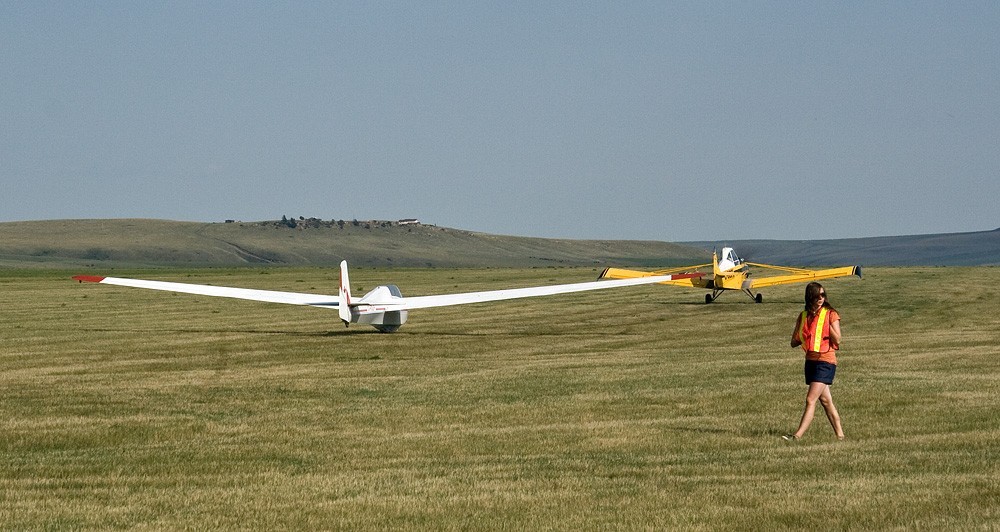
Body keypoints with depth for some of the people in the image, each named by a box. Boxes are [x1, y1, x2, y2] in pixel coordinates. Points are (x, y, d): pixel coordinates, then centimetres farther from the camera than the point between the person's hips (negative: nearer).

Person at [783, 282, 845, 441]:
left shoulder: (831, 314, -5)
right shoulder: (803, 316, 10)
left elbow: (837, 340, -11)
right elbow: (794, 342, 11)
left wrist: (826, 323, -17)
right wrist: (804, 336, -6)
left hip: (826, 361, -7)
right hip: (810, 361, 7)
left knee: (810, 400, -13)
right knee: (826, 401, 10)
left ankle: (797, 436, -18)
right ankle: (840, 435, 16)